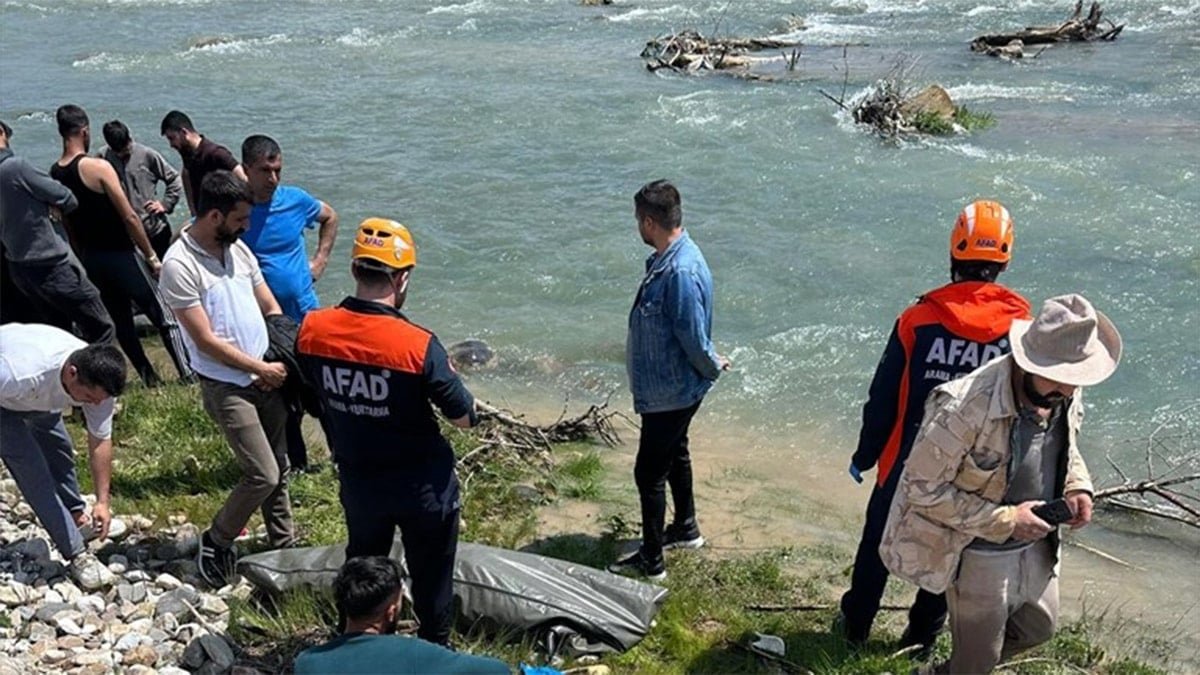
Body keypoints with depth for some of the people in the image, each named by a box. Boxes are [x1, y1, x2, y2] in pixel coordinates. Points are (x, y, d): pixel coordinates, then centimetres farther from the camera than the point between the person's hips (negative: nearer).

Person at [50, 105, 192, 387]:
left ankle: (149, 377, 19)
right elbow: (129, 218, -16)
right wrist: (152, 256, -9)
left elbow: (68, 226, 11)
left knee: (121, 321, 15)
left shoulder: (54, 174, 3)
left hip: (91, 260, 7)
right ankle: (188, 373, 5)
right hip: (120, 255, -6)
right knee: (162, 315, 3)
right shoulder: (97, 167, -17)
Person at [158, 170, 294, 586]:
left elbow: (271, 310, 12)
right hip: (227, 387, -7)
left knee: (279, 469, 14)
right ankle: (215, 542, 15)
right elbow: (206, 341, -18)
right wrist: (261, 368, -12)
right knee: (263, 475, -9)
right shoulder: (179, 265, -17)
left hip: (268, 377, 7)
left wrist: (280, 361, -1)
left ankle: (284, 544, 30)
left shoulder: (238, 249, 5)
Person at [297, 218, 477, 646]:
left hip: (357, 482, 4)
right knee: (431, 578, 18)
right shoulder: (419, 346, -27)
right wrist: (445, 373, 0)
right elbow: (464, 418, -17)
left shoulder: (311, 330, -14)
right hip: (422, 486, -4)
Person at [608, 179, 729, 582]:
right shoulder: (668, 258, 1)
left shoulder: (681, 273, -32)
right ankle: (686, 529, 45)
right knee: (674, 454, 25)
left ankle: (651, 561, 17)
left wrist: (713, 368, -9)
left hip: (670, 392, -10)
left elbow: (694, 339, -26)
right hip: (668, 387, 10)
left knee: (649, 472, 2)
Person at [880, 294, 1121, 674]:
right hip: (980, 554, -7)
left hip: (1037, 546, 7)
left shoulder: (1067, 396, -11)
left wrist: (1077, 486, -8)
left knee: (1038, 628, 28)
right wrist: (1004, 521, -27)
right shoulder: (966, 410, -34)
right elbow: (923, 488, -27)